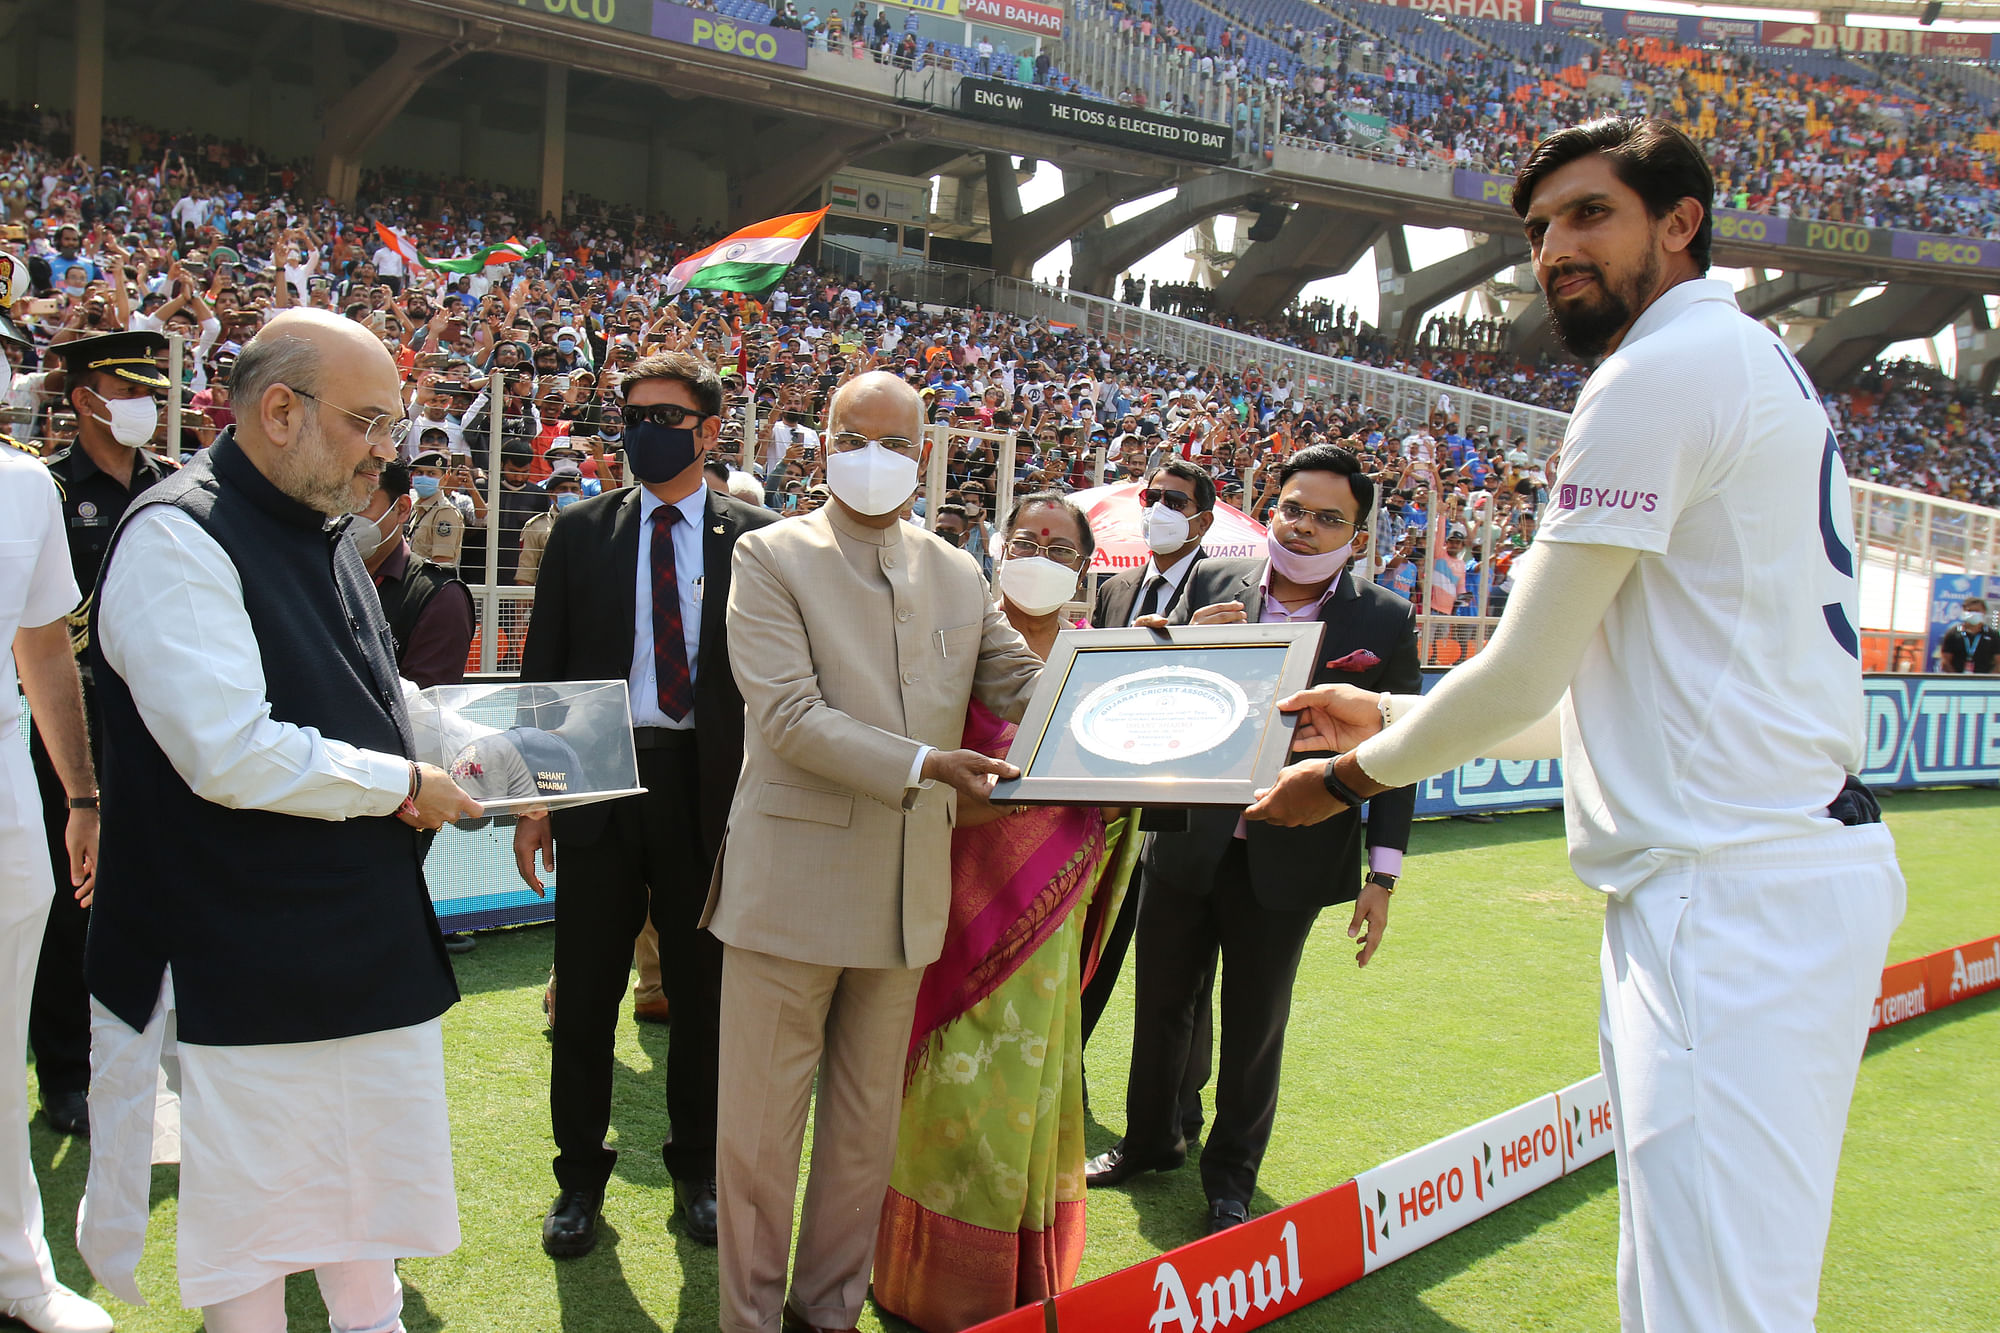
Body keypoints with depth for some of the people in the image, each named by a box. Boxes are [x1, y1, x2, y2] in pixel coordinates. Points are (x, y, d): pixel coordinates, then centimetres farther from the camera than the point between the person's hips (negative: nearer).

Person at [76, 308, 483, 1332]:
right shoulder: (175, 538, -17)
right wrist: (403, 784, -14)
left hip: (368, 932, 8)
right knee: (254, 1209, 7)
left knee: (368, 1176, 19)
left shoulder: (320, 534, 11)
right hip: (249, 964, -8)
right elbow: (231, 753, -25)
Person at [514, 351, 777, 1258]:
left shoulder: (752, 539, 2)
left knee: (703, 989, 10)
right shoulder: (581, 533, 6)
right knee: (585, 990, 8)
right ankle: (580, 1176, 24)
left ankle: (698, 1169, 28)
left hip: (708, 788, -1)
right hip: (600, 780, 1)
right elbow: (544, 669, 6)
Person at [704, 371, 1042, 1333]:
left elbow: (1024, 683, 6)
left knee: (867, 1121, 16)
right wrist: (922, 767, -25)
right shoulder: (772, 557, -5)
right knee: (761, 1121, 5)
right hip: (791, 884, -4)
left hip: (905, 891, 5)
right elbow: (788, 713, -15)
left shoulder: (957, 575, 11)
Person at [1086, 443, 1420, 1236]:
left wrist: (1382, 878, -5)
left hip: (1288, 858, -2)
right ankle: (1149, 1142, 40)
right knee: (1161, 1004, 17)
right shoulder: (1212, 585, -1)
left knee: (1254, 1030, 12)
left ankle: (1231, 1177, 32)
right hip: (1187, 843, 2)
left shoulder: (1385, 622, -6)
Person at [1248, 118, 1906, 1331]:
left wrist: (1353, 776, 6)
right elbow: (1600, 689, 24)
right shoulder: (1757, 365, 22)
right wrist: (1397, 719, 24)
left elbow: (1523, 677, -10)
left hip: (1732, 893, -11)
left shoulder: (1662, 373, -10)